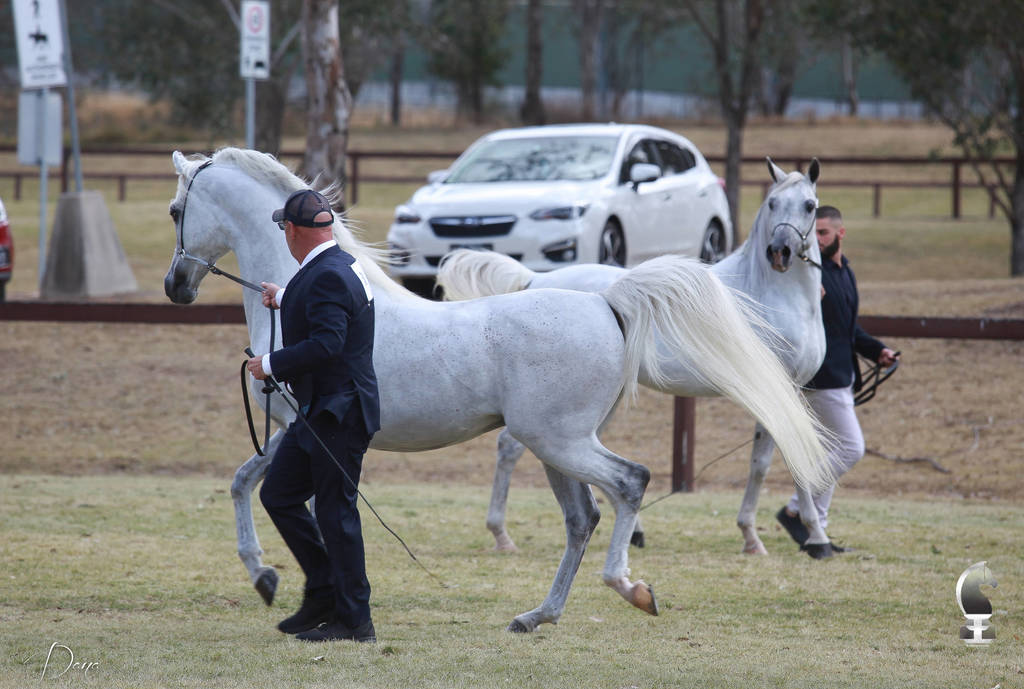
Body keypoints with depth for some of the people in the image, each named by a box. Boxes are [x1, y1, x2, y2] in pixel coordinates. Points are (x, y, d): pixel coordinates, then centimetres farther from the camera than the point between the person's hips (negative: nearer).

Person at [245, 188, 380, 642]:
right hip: (319, 411, 11)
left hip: (339, 413, -11)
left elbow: (327, 344, -31)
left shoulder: (328, 277, -20)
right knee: (277, 495, 14)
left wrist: (271, 365, -22)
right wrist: (284, 300, 46)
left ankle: (354, 620, 2)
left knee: (336, 511, -5)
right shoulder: (337, 266, 12)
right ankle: (324, 593, 20)